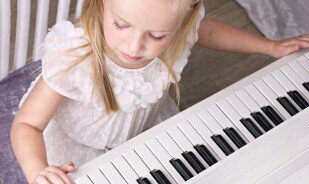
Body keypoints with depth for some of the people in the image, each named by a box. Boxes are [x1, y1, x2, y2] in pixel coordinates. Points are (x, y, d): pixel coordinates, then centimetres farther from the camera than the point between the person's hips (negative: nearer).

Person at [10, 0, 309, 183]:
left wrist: (270, 47, 1)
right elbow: (26, 124, -34)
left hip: (147, 127, 4)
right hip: (79, 146, -3)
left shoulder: (179, 29, -30)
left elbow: (208, 30, -3)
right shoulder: (72, 57, -42)